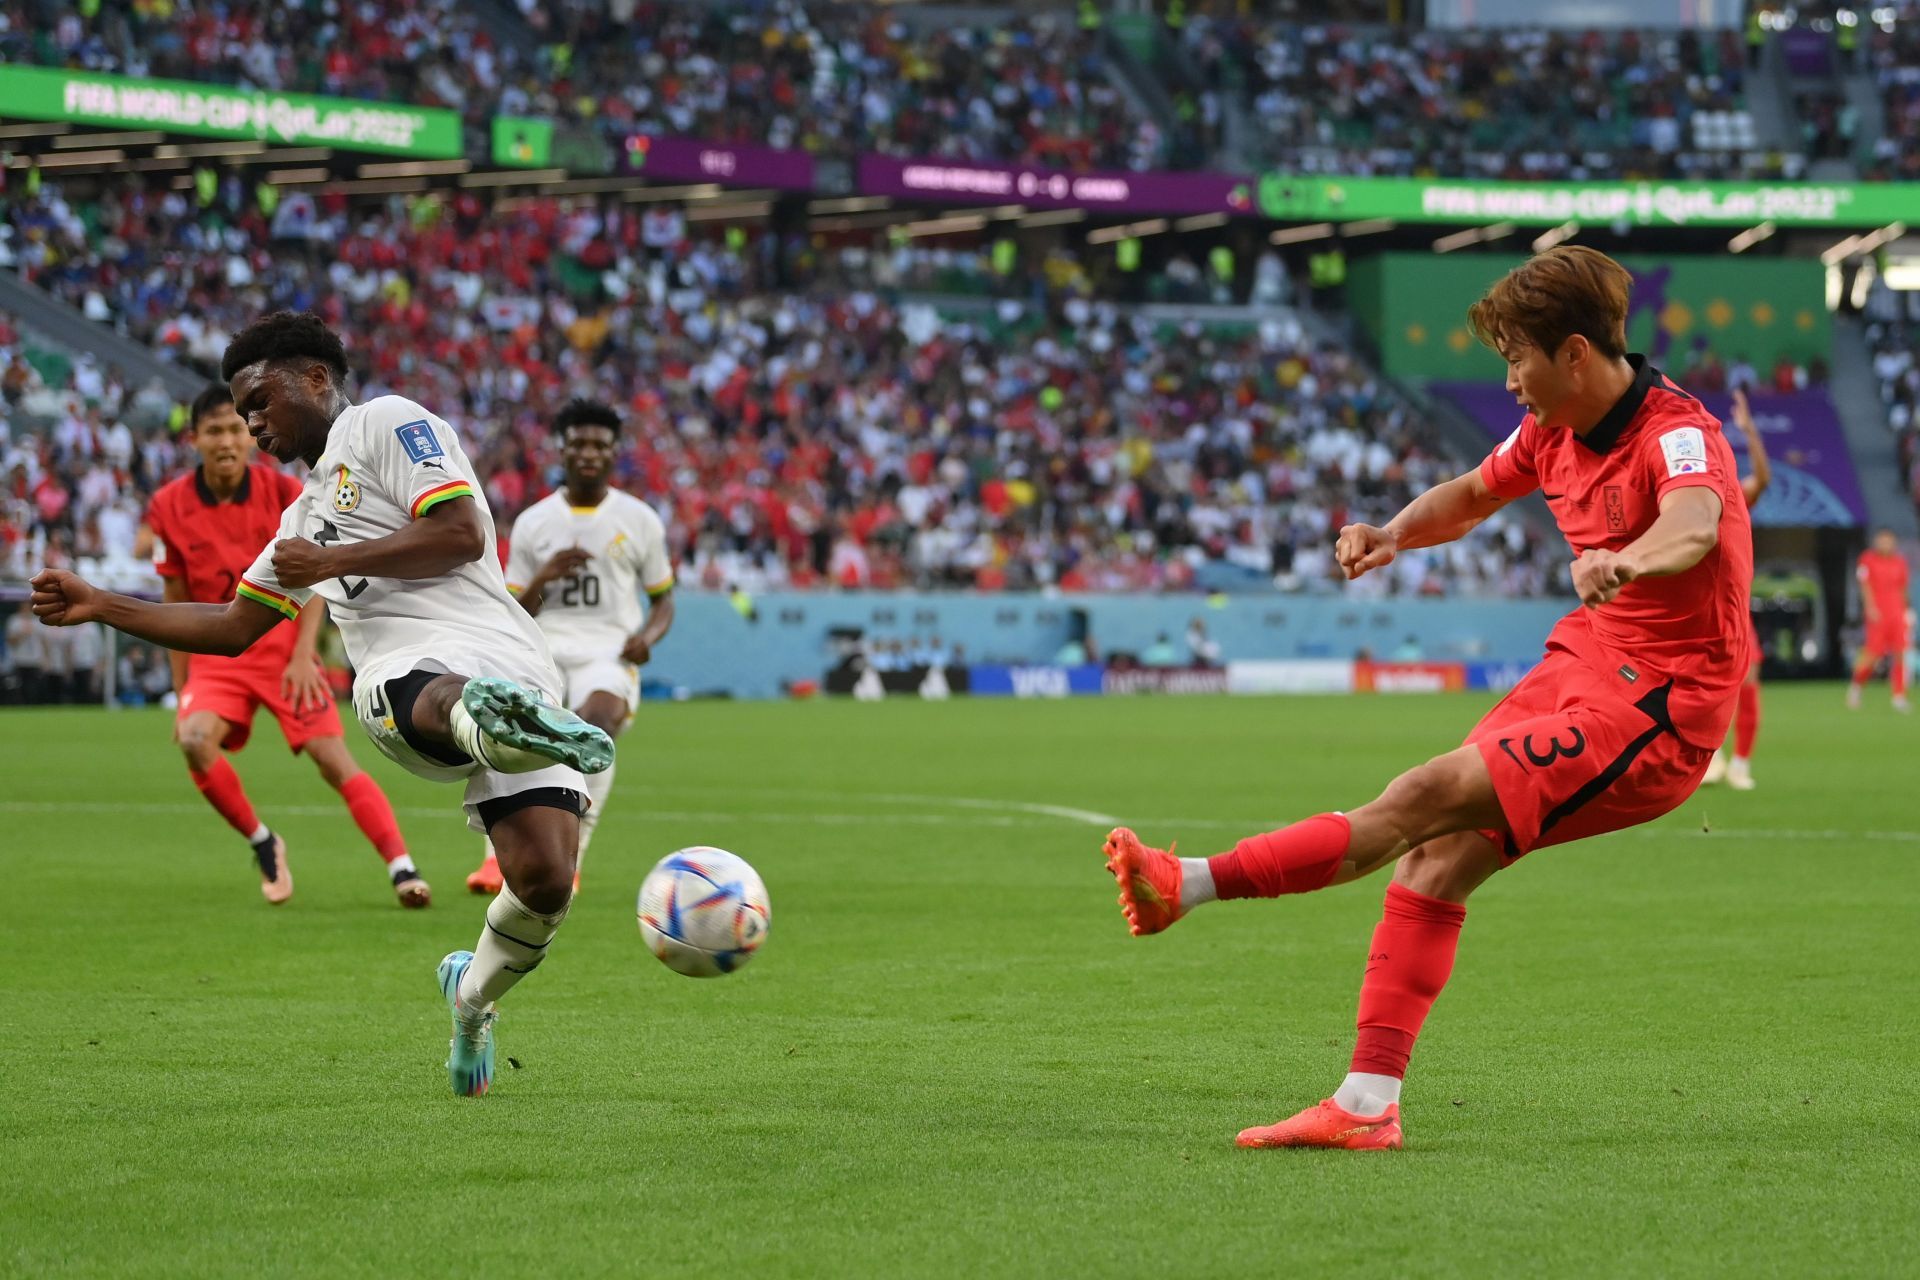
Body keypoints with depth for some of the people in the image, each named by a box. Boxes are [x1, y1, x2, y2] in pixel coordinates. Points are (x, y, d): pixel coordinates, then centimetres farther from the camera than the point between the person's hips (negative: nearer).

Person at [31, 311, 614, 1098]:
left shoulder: (386, 423, 11)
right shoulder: (305, 515, 37)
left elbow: (461, 533, -3)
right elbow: (232, 628, 41)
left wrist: (332, 561, 1)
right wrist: (99, 607, 35)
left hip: (504, 659, -5)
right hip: (402, 681, 5)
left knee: (545, 879, -22)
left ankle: (473, 994, 4)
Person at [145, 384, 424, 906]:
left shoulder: (283, 491, -6)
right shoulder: (170, 506, -4)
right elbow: (175, 603, 5)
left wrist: (303, 654, -13)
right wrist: (181, 689, 5)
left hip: (285, 652, -1)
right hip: (217, 656, 1)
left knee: (333, 758, -15)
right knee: (195, 739, -26)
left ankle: (401, 868, -17)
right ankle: (262, 844, -5)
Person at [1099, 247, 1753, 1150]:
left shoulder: (1676, 433, -19)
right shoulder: (1556, 429, 8)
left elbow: (1695, 521, -42)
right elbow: (1473, 494, 27)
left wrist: (1628, 561, -65)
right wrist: (1396, 533, 5)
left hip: (1654, 711, -8)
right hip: (1581, 665, 8)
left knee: (1422, 802, -19)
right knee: (1437, 855, -5)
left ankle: (1191, 885, -16)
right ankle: (1367, 1105, -6)